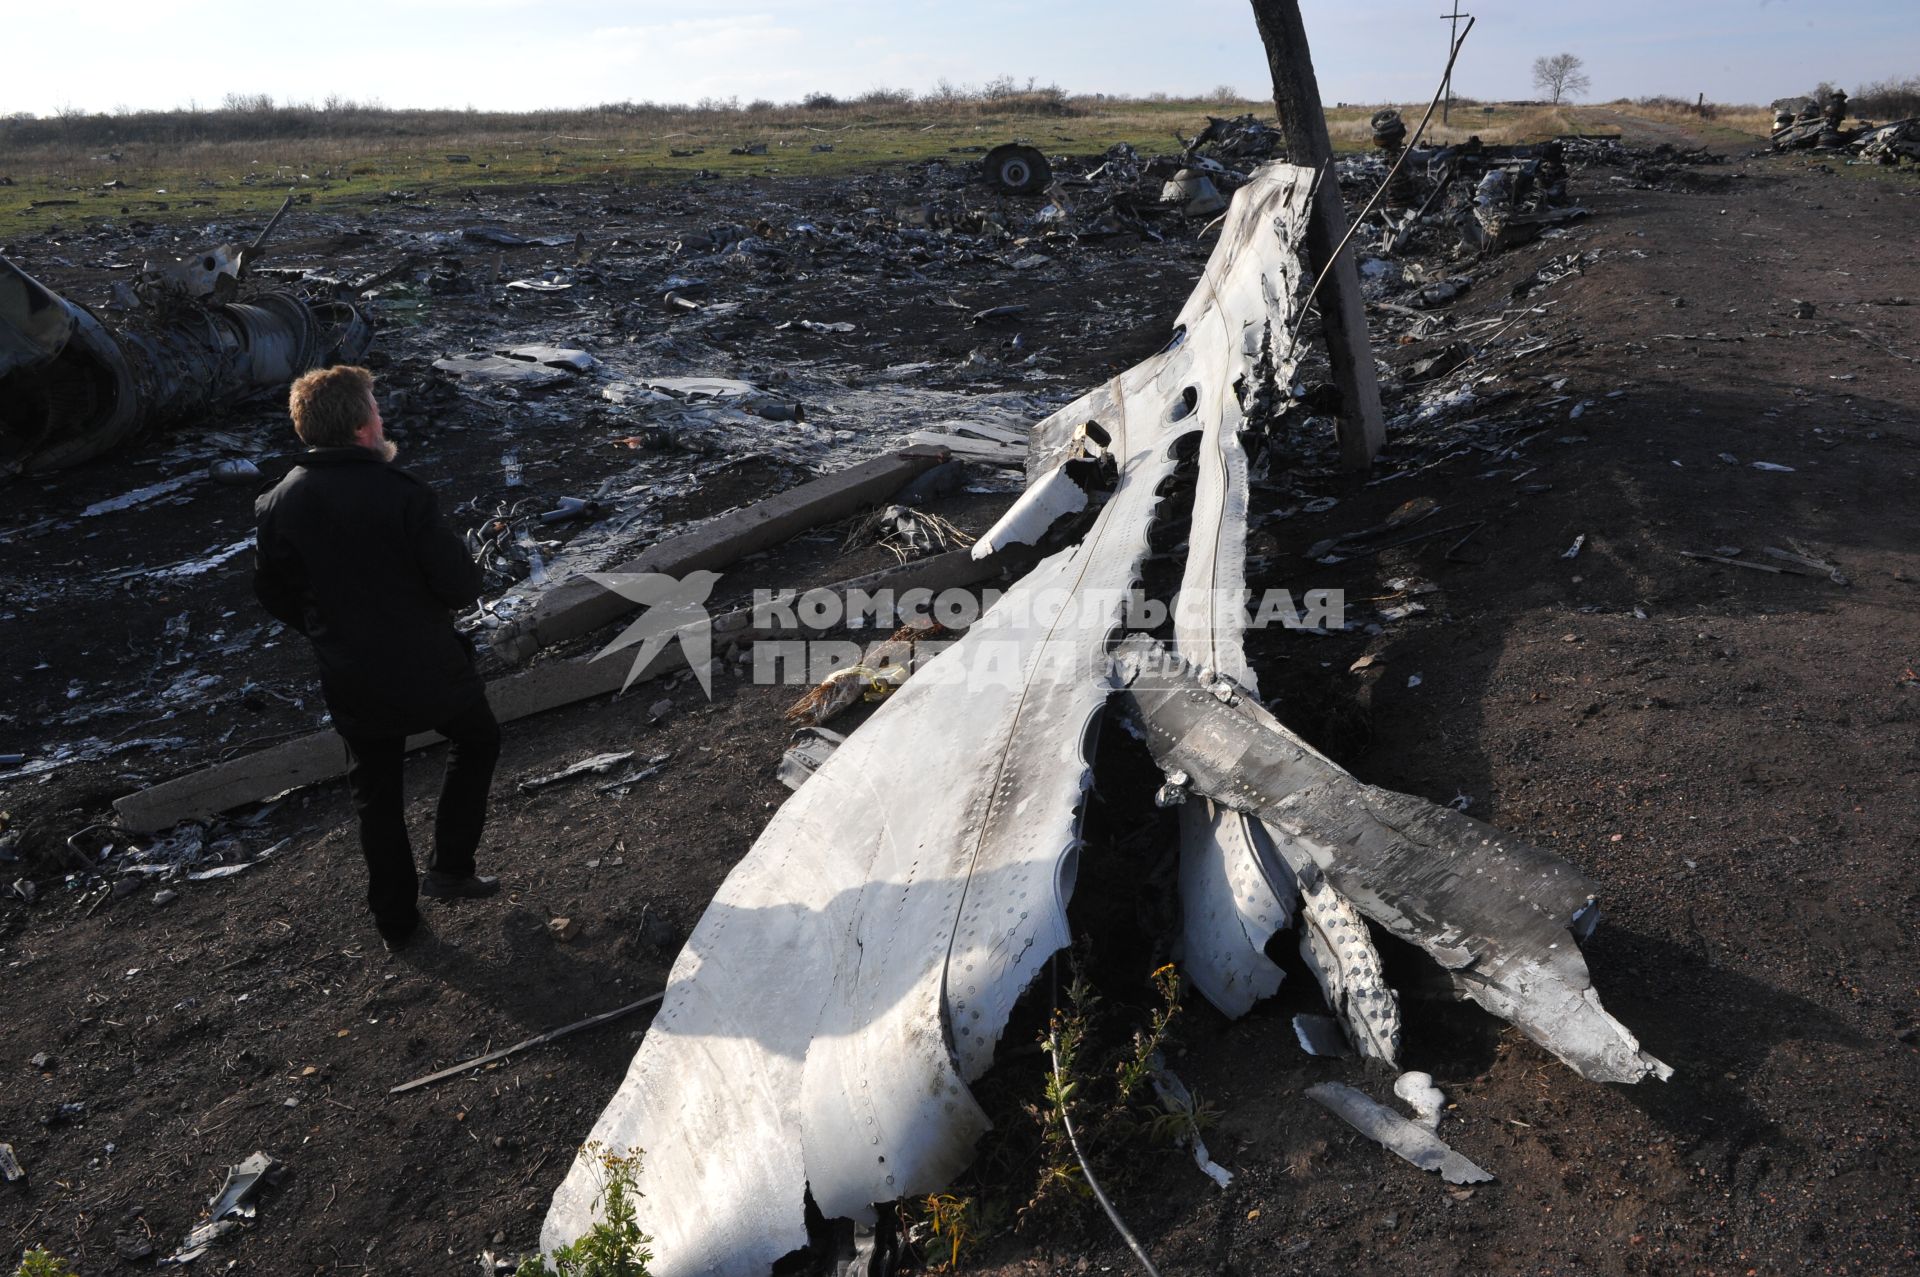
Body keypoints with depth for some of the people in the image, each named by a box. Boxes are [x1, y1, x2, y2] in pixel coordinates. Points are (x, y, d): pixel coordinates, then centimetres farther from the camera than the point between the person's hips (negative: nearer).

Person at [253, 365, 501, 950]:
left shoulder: (278, 504, -7)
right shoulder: (402, 494, -22)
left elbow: (275, 595, 4)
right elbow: (460, 587, -19)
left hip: (352, 685, 4)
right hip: (428, 670, -4)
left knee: (376, 796, 19)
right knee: (477, 739, 25)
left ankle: (395, 918, 32)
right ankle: (450, 867, 24)